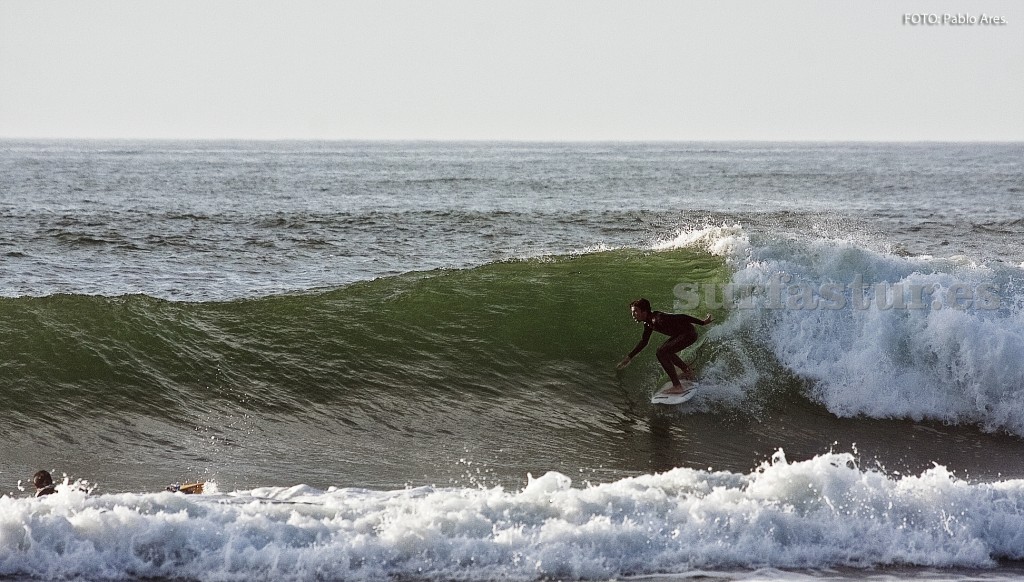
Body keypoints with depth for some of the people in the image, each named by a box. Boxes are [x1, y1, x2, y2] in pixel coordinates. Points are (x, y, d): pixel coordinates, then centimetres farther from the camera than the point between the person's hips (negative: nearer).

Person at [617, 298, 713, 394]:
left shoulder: (658, 319, -25)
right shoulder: (648, 324, 4)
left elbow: (681, 317, -25)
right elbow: (643, 342, 18)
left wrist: (702, 322, -23)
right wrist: (629, 357, 19)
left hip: (689, 334, -10)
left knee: (662, 353, -18)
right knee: (665, 351, 26)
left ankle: (677, 386, -18)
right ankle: (687, 371, 41)